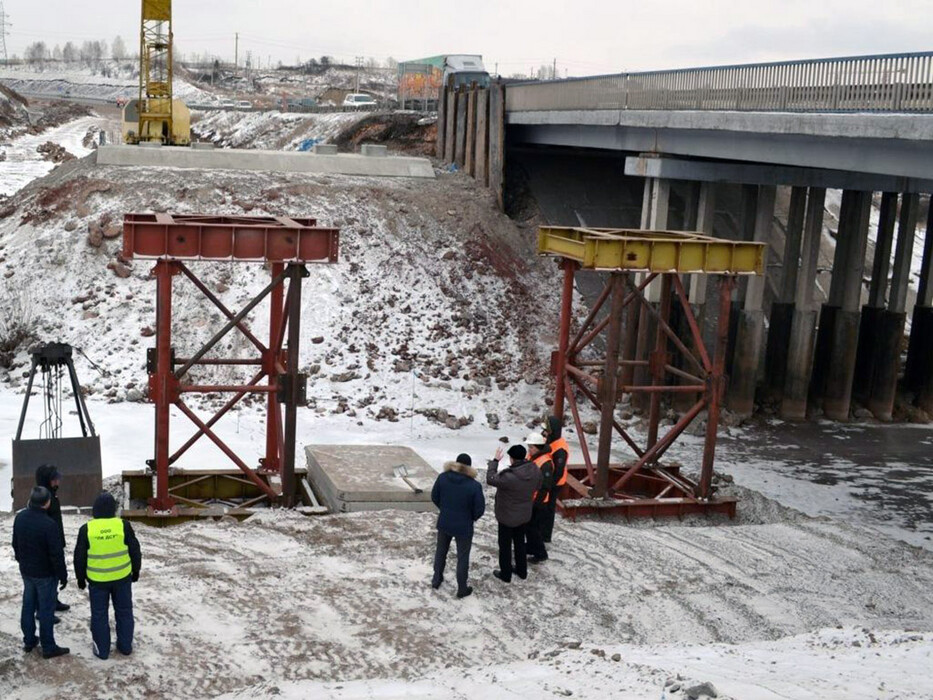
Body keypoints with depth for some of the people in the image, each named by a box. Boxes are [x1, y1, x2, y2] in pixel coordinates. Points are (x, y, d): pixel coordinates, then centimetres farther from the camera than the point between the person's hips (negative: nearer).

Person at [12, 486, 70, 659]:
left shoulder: (20, 517, -5)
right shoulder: (48, 524, -28)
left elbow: (15, 544, 10)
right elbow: (57, 554, -22)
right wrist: (63, 575, -10)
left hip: (26, 571, 7)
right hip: (45, 574, -7)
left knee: (28, 606, 18)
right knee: (46, 610, 3)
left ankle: (28, 641, 30)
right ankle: (48, 647, 11)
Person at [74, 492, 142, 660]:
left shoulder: (86, 529, -10)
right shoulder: (123, 525, -10)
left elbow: (79, 557, -1)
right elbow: (135, 551, -1)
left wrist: (80, 577, 13)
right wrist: (136, 570, 14)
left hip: (97, 580, -1)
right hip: (122, 577, 1)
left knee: (99, 614, 12)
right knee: (124, 611, 15)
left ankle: (102, 649, 18)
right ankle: (125, 646, 24)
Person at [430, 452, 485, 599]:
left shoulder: (442, 477, -12)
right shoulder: (474, 485, -22)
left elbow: (434, 497, 0)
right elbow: (480, 509, -14)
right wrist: (471, 518, 6)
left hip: (444, 523, 3)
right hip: (464, 527, -3)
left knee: (441, 551, 25)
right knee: (463, 557, 13)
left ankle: (437, 580, 39)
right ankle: (462, 589, 24)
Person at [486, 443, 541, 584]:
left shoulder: (509, 477, -34)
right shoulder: (535, 471, -14)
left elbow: (491, 479, -18)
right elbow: (537, 486, 5)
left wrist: (495, 461, -11)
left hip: (507, 517, -6)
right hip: (525, 515, 6)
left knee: (505, 545, 14)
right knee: (520, 542, 25)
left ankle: (505, 574, 29)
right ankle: (522, 571, 39)